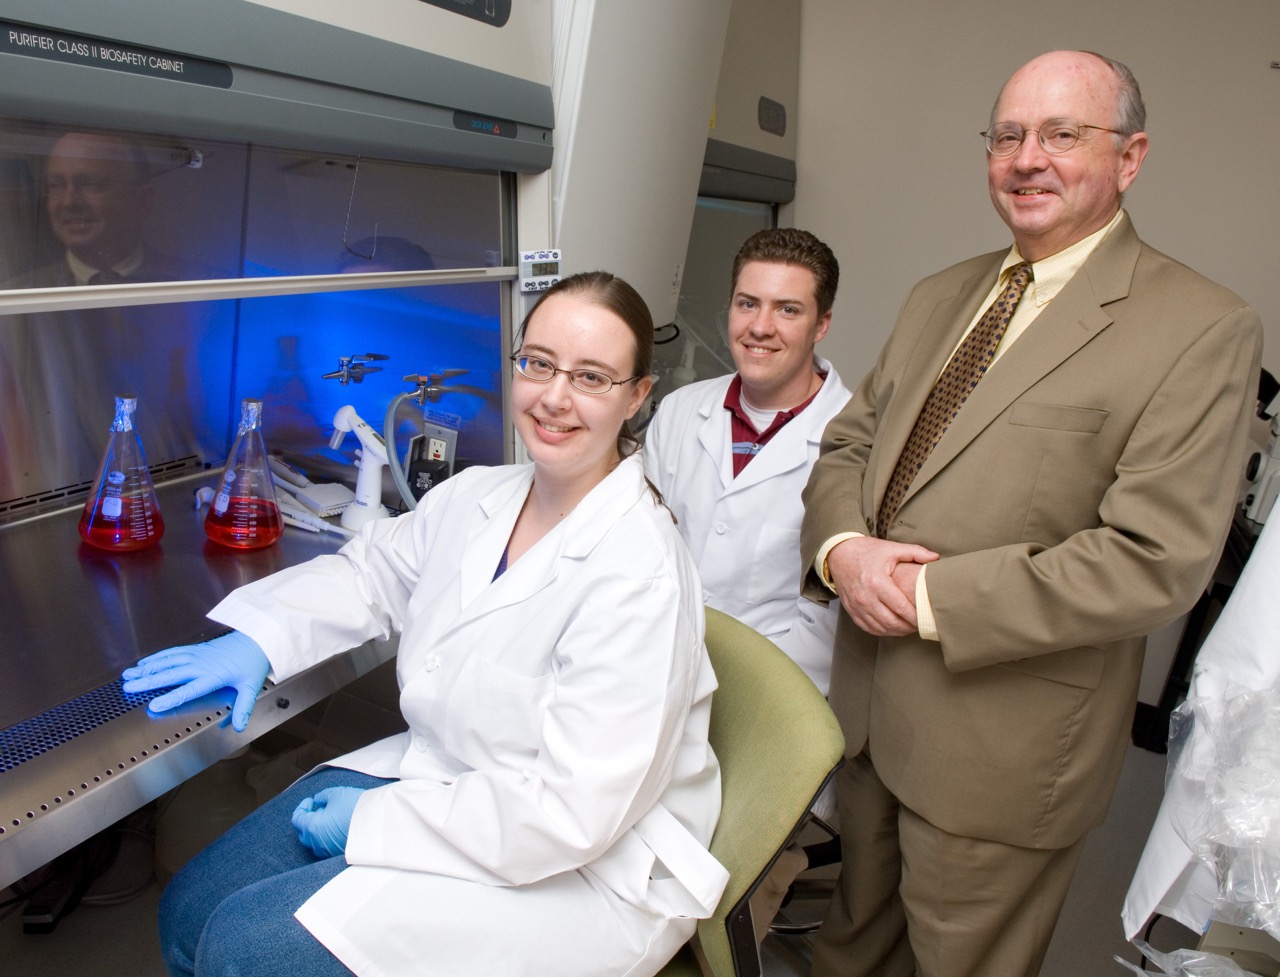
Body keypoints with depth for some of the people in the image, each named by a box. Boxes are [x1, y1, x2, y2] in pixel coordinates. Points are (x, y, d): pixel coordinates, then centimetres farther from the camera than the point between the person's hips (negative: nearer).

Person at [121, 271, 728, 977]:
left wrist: (375, 818, -17)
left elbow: (569, 811, -27)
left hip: (580, 870, -6)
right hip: (439, 775, 7)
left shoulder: (639, 577, -27)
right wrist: (255, 640, 1)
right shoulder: (476, 497, -2)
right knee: (191, 912, 5)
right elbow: (370, 572, 16)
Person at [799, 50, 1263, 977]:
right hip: (866, 701, 6)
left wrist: (932, 600, -21)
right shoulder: (940, 297, 9)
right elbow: (847, 442, 9)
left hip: (1001, 747, -5)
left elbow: (1154, 563, -20)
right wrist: (841, 546, -12)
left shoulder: (1201, 327, -13)